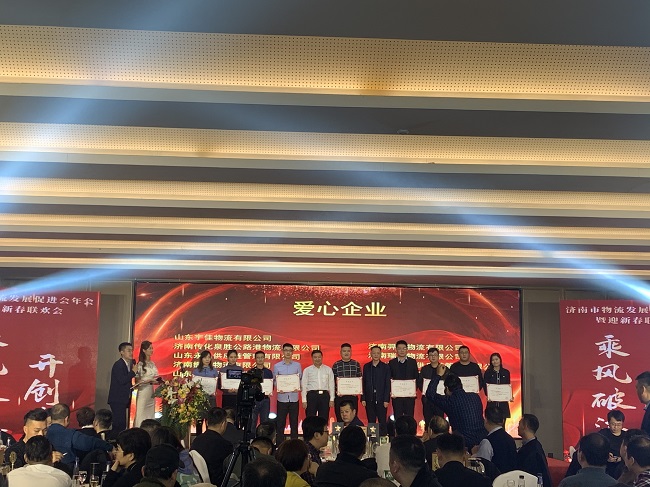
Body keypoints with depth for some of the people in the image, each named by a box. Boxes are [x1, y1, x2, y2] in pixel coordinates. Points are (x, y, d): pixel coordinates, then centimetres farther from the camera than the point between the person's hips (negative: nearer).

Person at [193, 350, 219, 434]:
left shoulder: (214, 371, 9)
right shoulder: (196, 371, 6)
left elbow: (216, 385, 9)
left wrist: (213, 393, -7)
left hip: (211, 398, 1)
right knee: (199, 420, -1)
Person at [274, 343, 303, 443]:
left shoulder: (297, 365, 8)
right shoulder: (277, 366, 6)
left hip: (294, 398, 1)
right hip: (282, 397, -1)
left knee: (294, 423, 4)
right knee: (280, 423, 1)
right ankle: (280, 444, 8)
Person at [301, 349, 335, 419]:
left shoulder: (328, 370, 9)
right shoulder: (307, 370, 6)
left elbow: (331, 385, 7)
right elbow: (304, 386, 3)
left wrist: (332, 399, 1)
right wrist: (304, 400, -3)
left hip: (325, 395, 1)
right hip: (312, 395, -1)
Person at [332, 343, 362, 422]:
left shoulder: (356, 364, 7)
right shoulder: (336, 365, 5)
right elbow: (333, 380, 6)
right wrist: (336, 391, -7)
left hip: (353, 395, 0)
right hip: (339, 396, 0)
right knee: (340, 419, 0)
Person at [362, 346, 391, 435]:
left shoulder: (386, 367, 2)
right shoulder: (366, 367, 9)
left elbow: (388, 384, -1)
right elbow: (363, 383, 7)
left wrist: (386, 400, -8)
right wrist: (363, 398, 0)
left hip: (381, 399, -2)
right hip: (369, 399, 2)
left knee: (382, 422, -2)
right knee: (371, 422, 5)